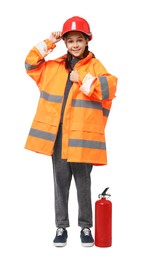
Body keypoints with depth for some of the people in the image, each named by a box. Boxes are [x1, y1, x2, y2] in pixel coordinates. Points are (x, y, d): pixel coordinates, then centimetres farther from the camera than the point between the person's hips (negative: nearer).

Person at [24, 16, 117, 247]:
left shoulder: (94, 65, -2)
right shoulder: (54, 66, 12)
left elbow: (109, 88, -17)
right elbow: (31, 65, 14)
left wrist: (82, 79, -19)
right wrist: (48, 43, 7)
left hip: (82, 134, -4)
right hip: (57, 133, 4)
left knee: (83, 182, 6)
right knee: (60, 180, 9)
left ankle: (85, 227, 20)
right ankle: (61, 227, 19)